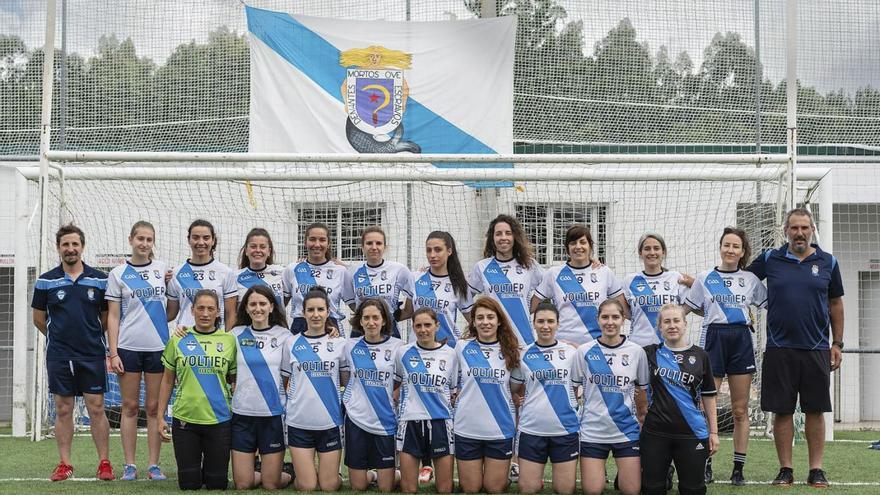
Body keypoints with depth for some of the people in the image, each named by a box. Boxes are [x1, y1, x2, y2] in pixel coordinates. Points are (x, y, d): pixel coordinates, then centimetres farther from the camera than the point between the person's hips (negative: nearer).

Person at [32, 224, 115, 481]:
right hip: (59, 355, 0)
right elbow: (38, 318, 11)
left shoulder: (99, 280, 2)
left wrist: (90, 336, 7)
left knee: (96, 409, -1)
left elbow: (107, 316, 10)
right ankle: (64, 464, 12)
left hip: (92, 354, 0)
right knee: (63, 410, 5)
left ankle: (104, 463, 6)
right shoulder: (45, 281, 2)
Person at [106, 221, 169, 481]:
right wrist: (113, 352, -4)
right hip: (128, 347, -1)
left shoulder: (163, 269, 8)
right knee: (130, 406, 2)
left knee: (154, 407, 3)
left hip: (158, 347, 1)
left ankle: (154, 465, 8)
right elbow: (113, 316, 2)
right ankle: (129, 466, 7)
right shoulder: (118, 274, 4)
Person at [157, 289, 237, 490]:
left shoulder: (229, 340, 1)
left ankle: (210, 469, 36)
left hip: (219, 420, 0)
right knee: (189, 484, 3)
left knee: (217, 484, 5)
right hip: (185, 419, 0)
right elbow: (168, 381, 9)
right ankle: (197, 470, 35)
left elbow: (236, 381, 8)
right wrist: (160, 417, 5)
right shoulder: (178, 340, 3)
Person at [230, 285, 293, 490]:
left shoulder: (283, 336, 1)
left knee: (271, 485, 3)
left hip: (273, 414, -2)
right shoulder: (237, 334, 5)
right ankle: (259, 473, 35)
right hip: (242, 413, 2)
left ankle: (290, 475, 35)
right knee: (242, 485, 4)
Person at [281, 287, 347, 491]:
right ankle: (296, 473, 31)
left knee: (329, 486, 1)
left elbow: (347, 381, 9)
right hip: (299, 422, 0)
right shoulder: (292, 344, 3)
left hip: (330, 422, 0)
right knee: (307, 487, -1)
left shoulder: (340, 343, 3)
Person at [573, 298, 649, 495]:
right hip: (592, 431, 0)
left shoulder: (636, 352, 0)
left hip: (627, 431, 0)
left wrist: (644, 421, 13)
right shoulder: (584, 352, -1)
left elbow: (642, 391, 10)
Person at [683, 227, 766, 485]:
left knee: (740, 410, 2)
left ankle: (738, 468, 8)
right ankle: (705, 466, 7)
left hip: (741, 340, 1)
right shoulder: (704, 278, 8)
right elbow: (685, 309, 10)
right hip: (713, 339, -1)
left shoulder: (751, 279, 10)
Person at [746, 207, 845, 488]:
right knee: (782, 411, 2)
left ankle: (816, 470, 10)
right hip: (779, 349, 0)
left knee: (815, 411, 3)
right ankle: (785, 470, 11)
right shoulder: (770, 260, 4)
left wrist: (837, 344, 9)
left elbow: (836, 305, 11)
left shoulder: (828, 263, 6)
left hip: (817, 349, 0)